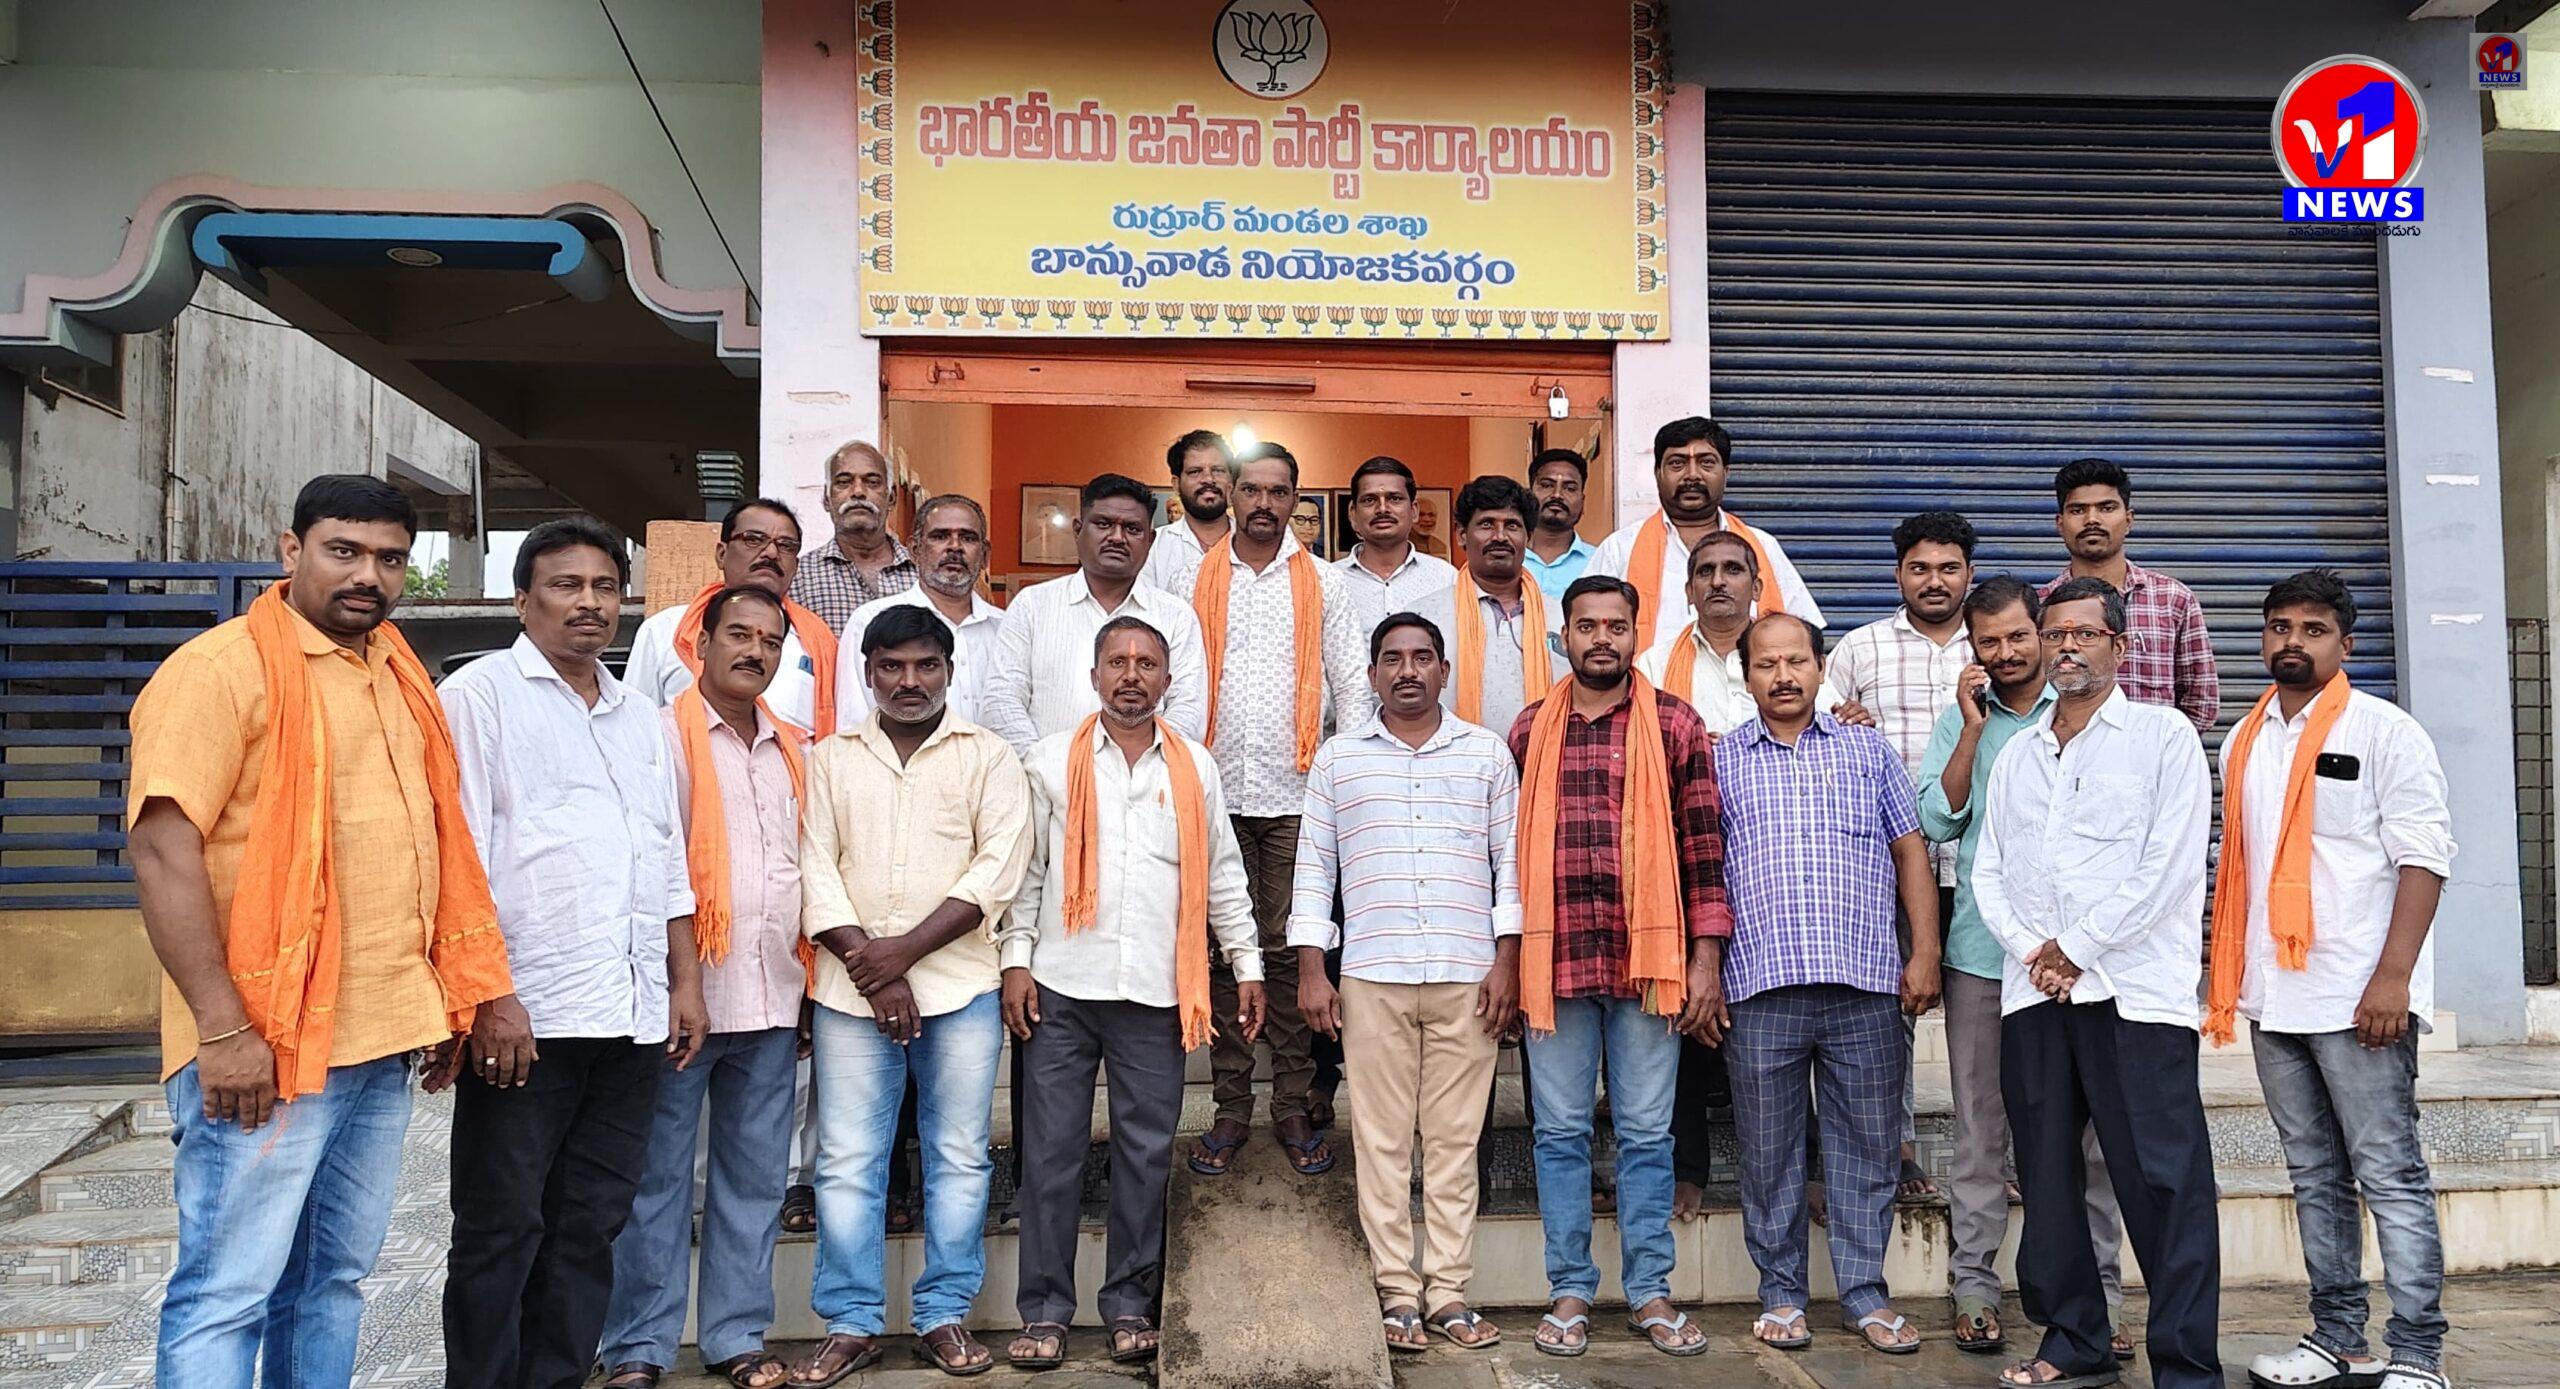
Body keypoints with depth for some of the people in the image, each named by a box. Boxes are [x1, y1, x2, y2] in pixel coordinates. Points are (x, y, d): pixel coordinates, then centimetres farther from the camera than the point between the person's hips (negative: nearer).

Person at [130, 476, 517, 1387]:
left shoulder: (398, 677, 15)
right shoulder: (221, 668, -9)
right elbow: (163, 846, -16)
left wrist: (475, 992, 15)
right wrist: (223, 1027, -21)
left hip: (384, 1039, 7)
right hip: (267, 1043, -7)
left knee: (332, 1279, 14)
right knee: (228, 1293, -1)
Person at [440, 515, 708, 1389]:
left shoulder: (642, 718, 19)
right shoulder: (482, 694, 0)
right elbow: (463, 859, -8)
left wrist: (685, 981, 15)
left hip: (632, 1019, 6)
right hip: (527, 1019, -6)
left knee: (591, 1229, 11)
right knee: (500, 1235, 3)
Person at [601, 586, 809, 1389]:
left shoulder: (793, 751, 15)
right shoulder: (664, 736, -2)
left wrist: (807, 985, 15)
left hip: (772, 999, 5)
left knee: (755, 1177, 10)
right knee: (658, 1177, 2)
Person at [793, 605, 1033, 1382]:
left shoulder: (988, 757, 5)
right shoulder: (831, 760, 11)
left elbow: (998, 871, -6)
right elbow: (816, 870, 3)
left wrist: (903, 951, -13)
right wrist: (869, 967, -10)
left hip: (960, 988, -1)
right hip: (851, 992, 1)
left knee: (959, 1159, 5)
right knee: (847, 1162, 3)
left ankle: (944, 1316, 17)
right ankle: (850, 1323, 16)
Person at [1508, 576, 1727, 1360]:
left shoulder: (1675, 726, 2)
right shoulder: (1529, 731, 7)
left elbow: (1702, 846, 1)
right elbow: (1511, 849, 9)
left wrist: (1706, 957, -3)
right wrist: (1508, 961, 8)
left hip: (1649, 961, -1)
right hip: (1556, 961, 1)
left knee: (1647, 1133, 7)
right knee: (1561, 1131, 8)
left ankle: (1650, 1292, 19)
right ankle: (1570, 1291, 19)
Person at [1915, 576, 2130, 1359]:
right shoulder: (1960, 720, 9)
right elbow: (1938, 822, -2)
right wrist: (1972, 728, -7)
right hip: (1982, 949, 1)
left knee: (2088, 1130, 3)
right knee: (1981, 1128, 6)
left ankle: (2098, 1292, 12)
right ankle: (1973, 1287, 12)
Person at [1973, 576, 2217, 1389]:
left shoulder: (2162, 737, 2)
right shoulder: (2016, 755, 18)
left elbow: (2168, 867, -8)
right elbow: (1989, 871, 14)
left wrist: (2076, 947, -8)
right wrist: (2030, 950, -3)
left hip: (2135, 991, -5)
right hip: (2033, 993, 5)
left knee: (2164, 1183, -6)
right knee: (2046, 1177, 9)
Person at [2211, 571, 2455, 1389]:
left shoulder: (2384, 732, -4)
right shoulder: (2243, 743, 14)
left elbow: (2425, 857, -10)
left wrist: (2393, 977, -18)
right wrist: (2228, 975, 14)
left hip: (2359, 998, -6)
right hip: (2274, 999, 6)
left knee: (2391, 1178, -1)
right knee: (2315, 1178, 13)